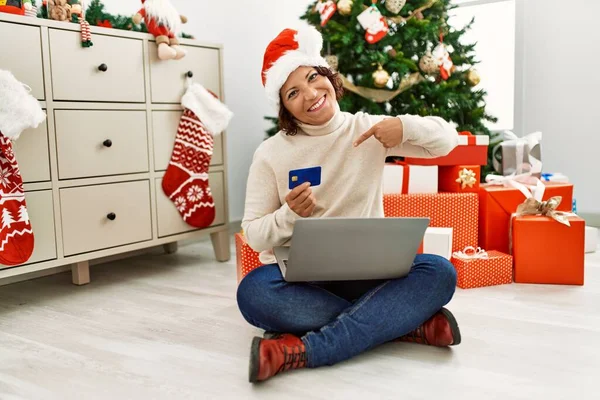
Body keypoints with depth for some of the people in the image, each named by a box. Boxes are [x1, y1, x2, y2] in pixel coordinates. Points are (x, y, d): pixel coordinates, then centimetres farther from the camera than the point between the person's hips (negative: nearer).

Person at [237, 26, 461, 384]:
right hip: (298, 274, -1)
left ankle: (302, 351, -35)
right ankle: (410, 324, -26)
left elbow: (448, 140, 7)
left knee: (439, 273, -25)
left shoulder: (367, 129, 2)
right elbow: (254, 234, -4)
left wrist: (405, 126, -14)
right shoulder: (270, 153, -4)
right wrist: (290, 215, -26)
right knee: (253, 292, -34)